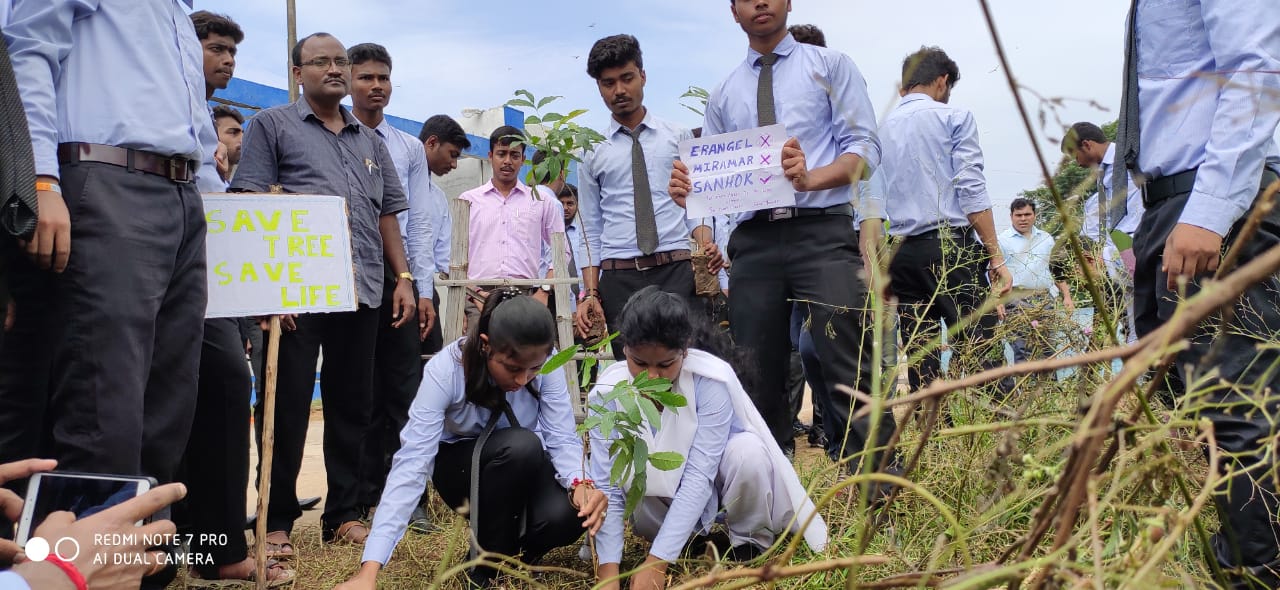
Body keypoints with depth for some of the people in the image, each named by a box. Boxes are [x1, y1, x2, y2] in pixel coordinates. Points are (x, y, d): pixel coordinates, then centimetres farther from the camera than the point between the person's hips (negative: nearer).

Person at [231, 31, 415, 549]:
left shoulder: (370, 141, 21)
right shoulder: (273, 125, 5)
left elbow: (387, 215, 21)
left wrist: (403, 279, 11)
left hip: (363, 293, 5)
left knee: (352, 407, 9)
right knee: (287, 407, -1)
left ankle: (344, 515, 19)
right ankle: (276, 521, 9)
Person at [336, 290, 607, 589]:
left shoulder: (545, 363, -22)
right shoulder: (444, 370, -30)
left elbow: (562, 438, -21)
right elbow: (411, 463, -36)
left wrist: (580, 483, -45)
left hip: (526, 468, 2)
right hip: (459, 464, -2)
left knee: (564, 515, -31)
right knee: (522, 444, -35)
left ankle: (514, 551, 5)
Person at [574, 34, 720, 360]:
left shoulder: (679, 137, 12)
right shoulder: (593, 154, 12)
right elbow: (592, 231, 12)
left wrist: (706, 246, -11)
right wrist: (591, 293, 3)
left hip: (677, 271, -1)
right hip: (619, 278, 1)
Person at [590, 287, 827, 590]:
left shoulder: (711, 379, -33)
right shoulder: (607, 394, -24)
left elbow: (698, 476, -35)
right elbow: (607, 487, -25)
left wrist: (656, 563, -40)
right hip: (661, 490, 2)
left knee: (748, 451, -35)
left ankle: (751, 540, -6)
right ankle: (697, 535, 3)